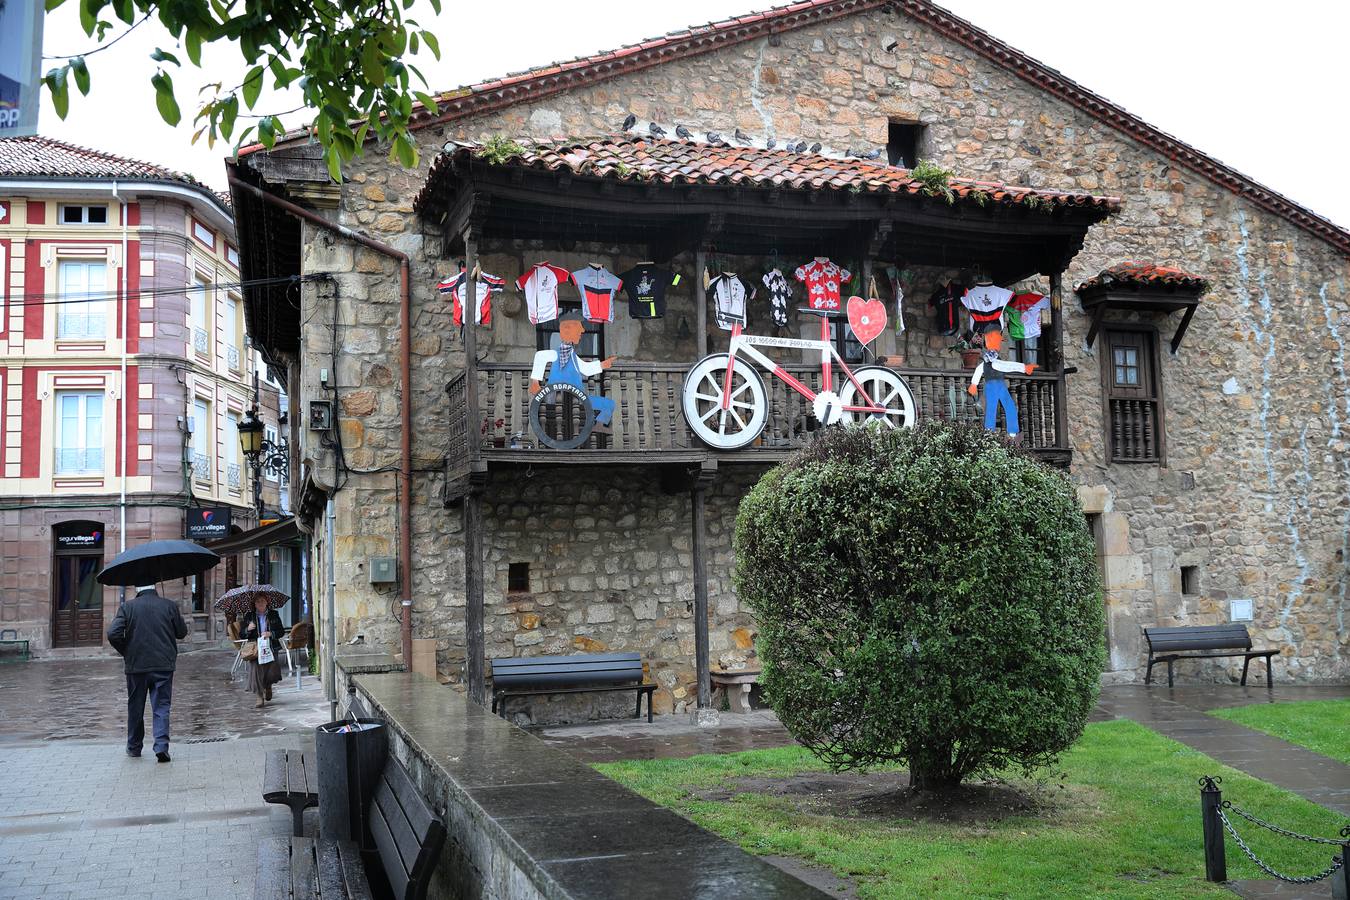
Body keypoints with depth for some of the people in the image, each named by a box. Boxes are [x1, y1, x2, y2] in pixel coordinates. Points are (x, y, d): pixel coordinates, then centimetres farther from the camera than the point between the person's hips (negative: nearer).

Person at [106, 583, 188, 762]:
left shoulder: (127, 607, -3)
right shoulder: (170, 605, -1)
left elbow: (113, 634, -11)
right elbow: (182, 632, 7)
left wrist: (126, 652, 4)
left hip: (136, 665, 0)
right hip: (164, 665, 0)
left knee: (135, 708, 16)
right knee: (161, 708, 2)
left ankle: (134, 747, 27)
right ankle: (161, 746, -13)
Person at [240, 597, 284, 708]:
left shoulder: (273, 615, 8)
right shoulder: (248, 616, 7)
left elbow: (281, 632, 7)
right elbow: (241, 634, 7)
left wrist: (271, 634, -12)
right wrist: (248, 629, -13)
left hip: (271, 648, 0)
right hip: (255, 649, 0)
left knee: (272, 672, -5)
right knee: (256, 672, -9)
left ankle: (268, 687, 30)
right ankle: (260, 698, 2)